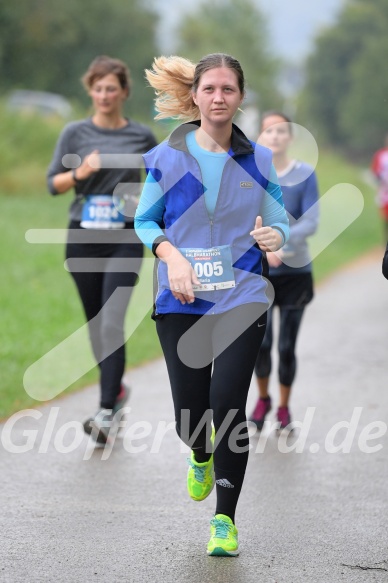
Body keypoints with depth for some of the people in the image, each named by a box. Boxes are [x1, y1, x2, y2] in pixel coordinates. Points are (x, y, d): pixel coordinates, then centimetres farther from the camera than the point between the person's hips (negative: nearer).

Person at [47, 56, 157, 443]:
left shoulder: (141, 136, 2)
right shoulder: (76, 133, 2)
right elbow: (53, 183, 2)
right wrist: (80, 173, -16)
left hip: (125, 239, -2)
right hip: (83, 237, 2)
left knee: (112, 323, -14)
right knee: (94, 322, 12)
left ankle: (106, 411, -17)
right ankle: (116, 387, 34)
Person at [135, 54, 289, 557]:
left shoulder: (258, 160, 4)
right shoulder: (167, 157, 1)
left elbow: (280, 223, 10)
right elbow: (144, 221, 7)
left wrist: (274, 236, -14)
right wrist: (171, 255, -12)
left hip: (242, 298, -1)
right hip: (182, 303, 1)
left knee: (227, 401, -13)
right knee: (190, 414, 2)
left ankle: (224, 519, 1)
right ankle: (202, 458, 42)